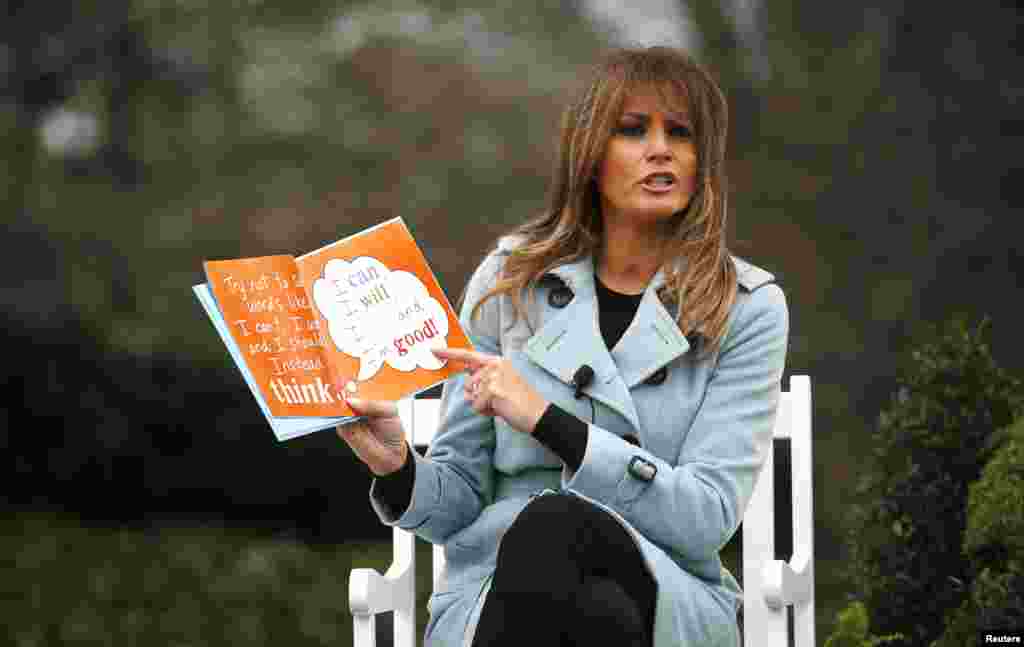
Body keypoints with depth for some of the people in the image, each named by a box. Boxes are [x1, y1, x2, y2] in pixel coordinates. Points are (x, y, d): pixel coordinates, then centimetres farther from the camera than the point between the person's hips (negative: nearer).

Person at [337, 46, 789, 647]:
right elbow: (460, 503, 10)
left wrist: (545, 419, -17)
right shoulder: (510, 281, 8)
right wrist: (401, 471, -14)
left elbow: (708, 516, -9)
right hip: (493, 593, 1)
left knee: (553, 524, -36)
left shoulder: (748, 309, 2)